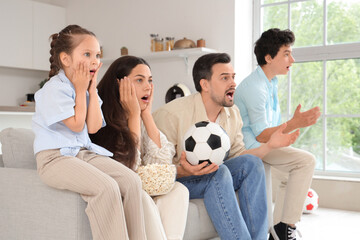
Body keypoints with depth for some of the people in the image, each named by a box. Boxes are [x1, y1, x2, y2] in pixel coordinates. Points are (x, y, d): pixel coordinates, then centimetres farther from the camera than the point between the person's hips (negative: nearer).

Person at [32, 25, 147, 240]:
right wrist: (80, 90, -6)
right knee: (106, 187, -31)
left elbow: (93, 127, 3)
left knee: (131, 180, -13)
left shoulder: (87, 89, 15)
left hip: (85, 152, 8)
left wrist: (92, 89, 3)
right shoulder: (55, 88, -9)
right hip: (56, 157, -7)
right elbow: (76, 125, -14)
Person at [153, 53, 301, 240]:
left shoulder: (233, 114, 3)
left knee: (251, 163, -17)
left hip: (212, 178, 7)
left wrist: (269, 145, -9)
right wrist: (183, 170, -39)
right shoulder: (171, 115, -19)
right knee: (219, 172, -33)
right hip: (176, 181, -6)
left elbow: (237, 156, 4)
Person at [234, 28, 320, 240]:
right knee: (306, 160, -21)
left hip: (262, 146, 11)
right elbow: (261, 135, -23)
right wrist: (294, 124, -33)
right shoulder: (254, 87, -19)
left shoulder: (271, 82, 14)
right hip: (248, 148, -11)